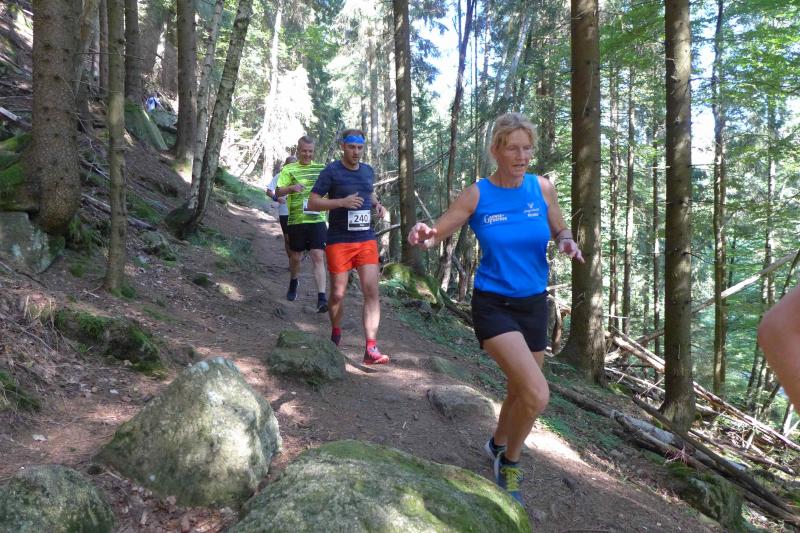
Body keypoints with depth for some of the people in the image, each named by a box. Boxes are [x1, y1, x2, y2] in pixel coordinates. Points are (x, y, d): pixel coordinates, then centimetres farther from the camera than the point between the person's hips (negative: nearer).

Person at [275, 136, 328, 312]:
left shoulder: (321, 169, 8)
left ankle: (321, 298, -14)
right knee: (295, 257, 13)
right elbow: (278, 192, -4)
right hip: (296, 220, 0)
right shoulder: (289, 169, 3)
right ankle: (293, 282, 43)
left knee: (318, 257, -11)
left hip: (317, 220, 0)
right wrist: (291, 188, -24)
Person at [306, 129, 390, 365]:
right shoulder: (331, 172, -5)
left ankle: (371, 348, -9)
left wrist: (377, 205, 5)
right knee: (338, 294, 7)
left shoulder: (368, 171, 10)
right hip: (339, 241, -3)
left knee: (372, 291, -9)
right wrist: (342, 202, -21)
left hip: (366, 240, 3)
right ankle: (336, 335, 34)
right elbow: (312, 202, -8)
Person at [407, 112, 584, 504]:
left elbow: (560, 231, 11)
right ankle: (510, 461, 11)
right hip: (493, 305, -4)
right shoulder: (476, 195, -10)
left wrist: (567, 243, -13)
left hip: (534, 304, 4)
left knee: (520, 390, 18)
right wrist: (423, 236, -30)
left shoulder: (542, 188, -2)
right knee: (537, 395, -20)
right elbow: (436, 234, -6)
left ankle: (498, 445, 51)